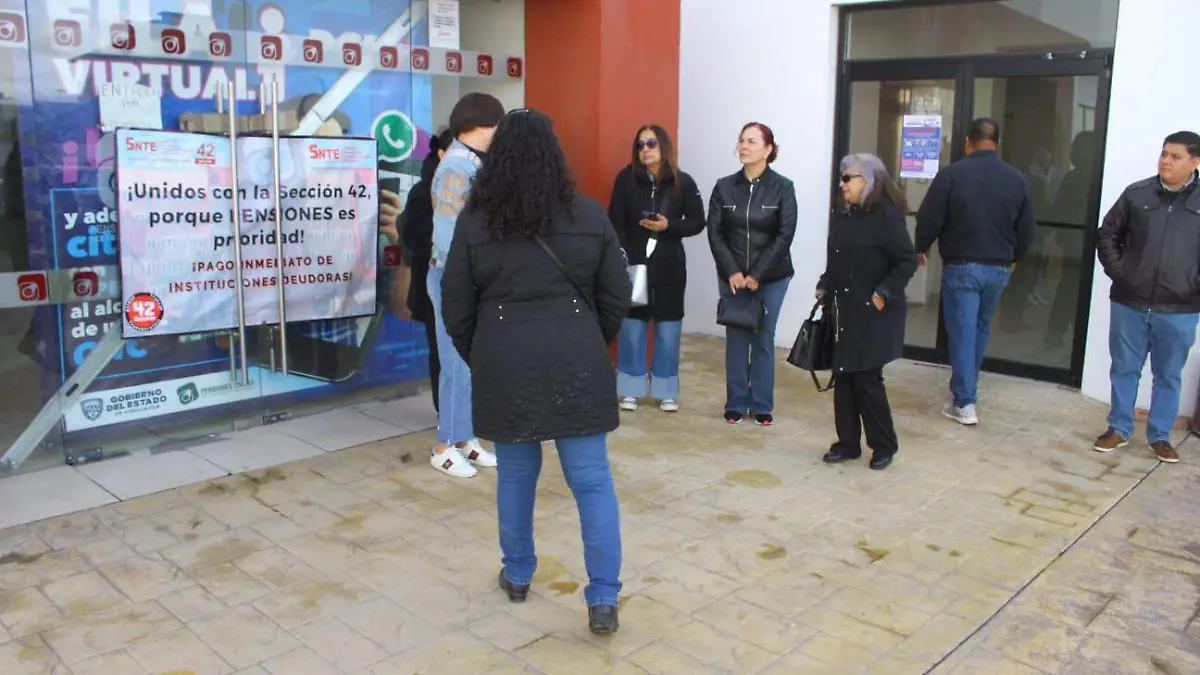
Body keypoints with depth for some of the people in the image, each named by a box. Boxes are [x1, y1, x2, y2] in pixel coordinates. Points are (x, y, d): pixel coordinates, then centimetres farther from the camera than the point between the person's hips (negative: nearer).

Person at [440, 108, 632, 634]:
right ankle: (603, 599, 7)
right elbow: (617, 298, 5)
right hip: (577, 363, 0)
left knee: (515, 474, 15)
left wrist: (477, 359, 18)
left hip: (505, 365, 1)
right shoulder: (590, 216, 1)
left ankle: (517, 576, 31)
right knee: (592, 480, 4)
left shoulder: (475, 220, -1)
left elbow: (456, 306, 3)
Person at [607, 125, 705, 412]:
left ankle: (666, 391, 16)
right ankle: (631, 389, 16)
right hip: (633, 263, 0)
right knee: (631, 327, 5)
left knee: (668, 330, 6)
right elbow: (616, 222, -4)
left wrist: (669, 226, -16)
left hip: (669, 267, 0)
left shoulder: (683, 182, -3)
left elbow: (697, 223, 1)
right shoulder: (626, 178, -3)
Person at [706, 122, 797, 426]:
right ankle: (736, 404, 18)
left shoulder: (782, 188, -5)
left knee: (763, 341, 5)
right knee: (736, 340, 6)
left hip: (771, 278, -2)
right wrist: (732, 272, -12)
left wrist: (757, 275, -14)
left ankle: (762, 406, 18)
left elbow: (785, 236, -9)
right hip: (732, 277, 2)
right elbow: (714, 232, -1)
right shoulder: (724, 186, 1)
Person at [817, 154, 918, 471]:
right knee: (843, 377, 9)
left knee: (867, 379, -1)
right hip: (842, 311, 7)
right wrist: (825, 287, 8)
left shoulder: (887, 215, -13)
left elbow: (907, 261, -14)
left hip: (873, 315, -7)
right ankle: (848, 443, 20)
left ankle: (884, 446, 16)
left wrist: (884, 294, -18)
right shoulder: (842, 215, 9)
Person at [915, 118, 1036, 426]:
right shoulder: (1017, 179, 2)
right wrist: (1014, 257, 24)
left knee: (962, 332, 0)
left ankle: (964, 404, -1)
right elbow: (1028, 228, 7)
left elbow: (928, 219, -9)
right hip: (999, 268, 4)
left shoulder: (951, 174, -11)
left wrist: (921, 248, 10)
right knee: (980, 330, 19)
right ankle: (967, 390, 31)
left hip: (961, 266, -4)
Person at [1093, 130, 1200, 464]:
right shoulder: (1137, 194, 1)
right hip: (1129, 304, 1)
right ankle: (1119, 429, 25)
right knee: (1124, 369, 11)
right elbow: (1107, 233, 10)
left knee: (1168, 376, 11)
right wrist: (1115, 270, 0)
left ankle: (1159, 436, 24)